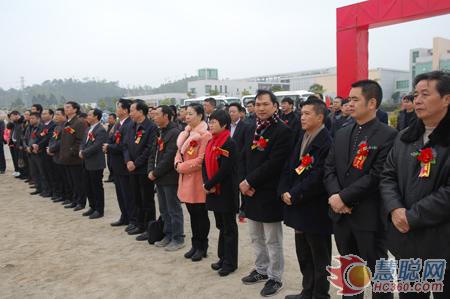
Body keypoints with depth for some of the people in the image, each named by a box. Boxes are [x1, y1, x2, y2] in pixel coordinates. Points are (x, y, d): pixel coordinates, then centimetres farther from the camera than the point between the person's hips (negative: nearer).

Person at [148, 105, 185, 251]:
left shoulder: (175, 133, -15)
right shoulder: (160, 133, 13)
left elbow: (169, 157, -21)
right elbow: (153, 153, 14)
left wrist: (156, 173, -14)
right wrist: (150, 170, 0)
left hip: (170, 178, -9)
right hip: (159, 178, 9)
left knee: (174, 210, 2)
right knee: (164, 210, 17)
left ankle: (178, 239, 13)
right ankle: (168, 235, 29)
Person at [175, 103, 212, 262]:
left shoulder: (205, 134, -15)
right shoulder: (185, 133, 12)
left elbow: (201, 160, -20)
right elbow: (179, 151, 16)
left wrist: (182, 167, -13)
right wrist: (177, 163, -5)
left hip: (198, 180, -8)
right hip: (186, 180, 8)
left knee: (201, 214, 5)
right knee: (192, 214, 16)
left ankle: (202, 247, 20)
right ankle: (195, 245, 28)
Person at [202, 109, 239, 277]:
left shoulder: (229, 144, -16)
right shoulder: (211, 143, 10)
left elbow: (225, 170, -22)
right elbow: (205, 164, 8)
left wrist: (209, 185, -16)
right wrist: (206, 183, -8)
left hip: (226, 192, -8)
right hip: (214, 191, 8)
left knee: (229, 228, 5)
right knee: (221, 226, 18)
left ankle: (230, 263, 16)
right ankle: (223, 257, 31)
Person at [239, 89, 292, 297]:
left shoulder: (283, 131, -13)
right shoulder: (252, 129, 11)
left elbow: (274, 164, -20)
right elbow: (243, 158, 10)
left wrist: (250, 182, -17)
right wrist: (243, 182, -6)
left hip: (269, 194, -7)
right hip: (250, 192, 7)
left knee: (272, 241, 7)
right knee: (256, 238, 20)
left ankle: (275, 277, 23)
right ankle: (261, 270, 38)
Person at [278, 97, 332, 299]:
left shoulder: (327, 142, -18)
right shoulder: (301, 137, 10)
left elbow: (317, 177, -22)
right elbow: (289, 166, 10)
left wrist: (294, 195, -15)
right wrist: (284, 191, -2)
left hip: (315, 210, -8)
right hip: (298, 207, 8)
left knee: (320, 258, 11)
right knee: (303, 256, 20)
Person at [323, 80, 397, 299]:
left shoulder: (388, 135, -10)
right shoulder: (342, 134, 10)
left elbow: (376, 175, -18)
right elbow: (329, 168, 6)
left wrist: (344, 197, -18)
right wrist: (335, 195, -11)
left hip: (369, 217, -6)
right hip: (341, 214, 6)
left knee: (377, 272, 8)